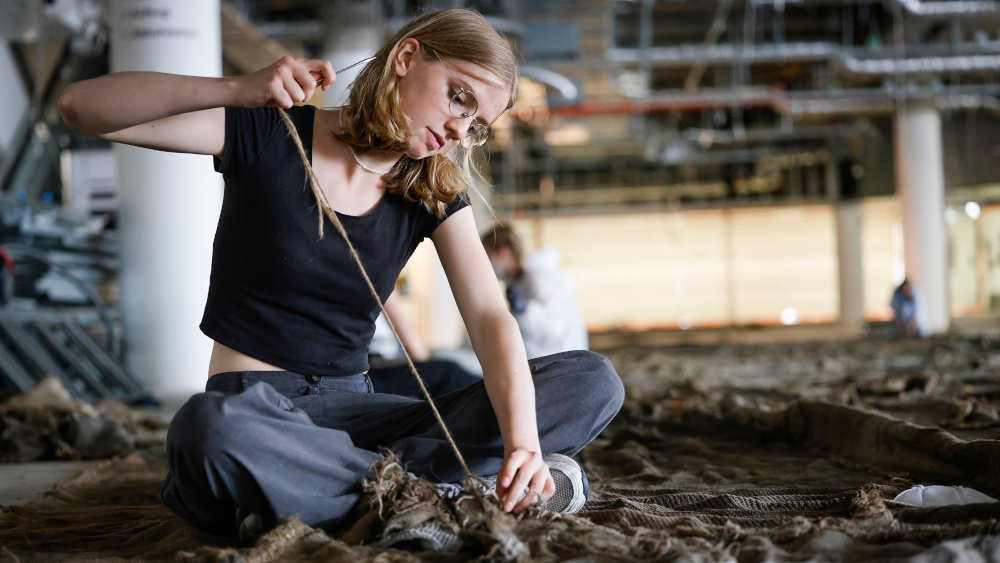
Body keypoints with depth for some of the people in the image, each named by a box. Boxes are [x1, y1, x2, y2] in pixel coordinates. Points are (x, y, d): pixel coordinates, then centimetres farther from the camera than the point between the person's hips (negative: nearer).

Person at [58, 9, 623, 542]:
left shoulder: (435, 194, 6)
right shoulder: (269, 134, -5)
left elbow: (491, 319, -8)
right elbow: (81, 106, -14)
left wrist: (522, 442, -27)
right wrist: (236, 90, -29)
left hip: (352, 409, 4)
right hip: (253, 405, -4)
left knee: (593, 381, -13)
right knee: (212, 429, -43)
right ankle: (444, 489, -25)